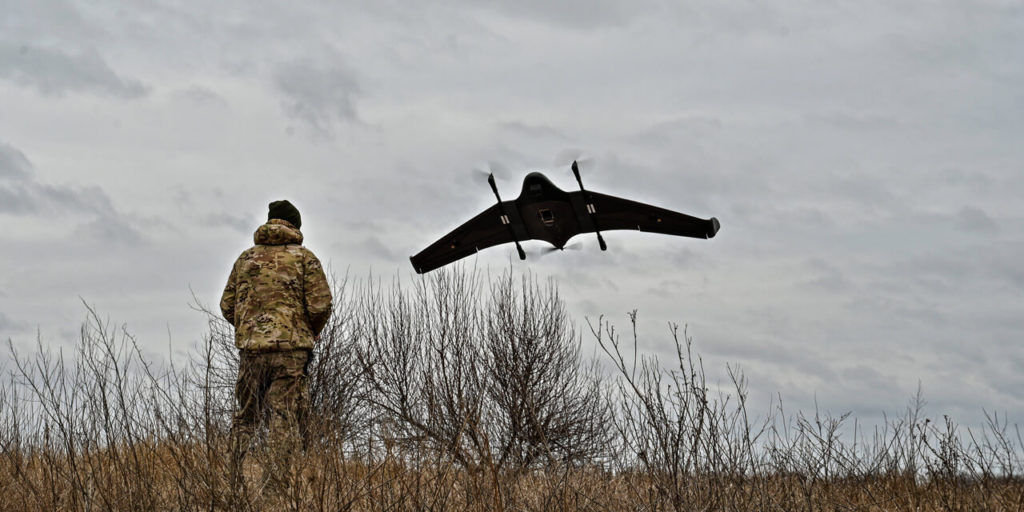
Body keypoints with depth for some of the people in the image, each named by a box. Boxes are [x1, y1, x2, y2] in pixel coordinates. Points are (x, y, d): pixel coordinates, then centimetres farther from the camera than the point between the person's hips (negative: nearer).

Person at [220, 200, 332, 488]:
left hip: (250, 346, 4)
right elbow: (320, 305, -7)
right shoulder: (304, 257, 1)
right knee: (286, 419, -2)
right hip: (290, 347, -3)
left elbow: (227, 306, 11)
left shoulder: (246, 258, 12)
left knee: (246, 416, 13)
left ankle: (236, 481, 10)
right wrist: (313, 332, 12)